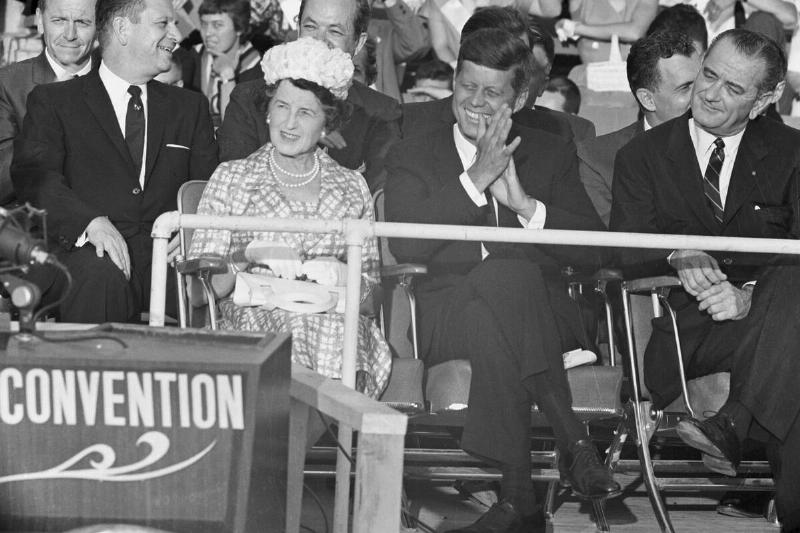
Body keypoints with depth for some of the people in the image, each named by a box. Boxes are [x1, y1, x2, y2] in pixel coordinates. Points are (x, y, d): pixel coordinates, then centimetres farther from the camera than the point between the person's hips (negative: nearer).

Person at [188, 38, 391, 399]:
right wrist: (254, 257, -13)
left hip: (341, 337, 1)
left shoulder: (352, 187, 17)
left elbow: (371, 281, 15)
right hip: (257, 334, -1)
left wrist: (338, 274, -7)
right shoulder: (232, 178, 12)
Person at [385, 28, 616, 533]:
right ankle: (573, 440, -34)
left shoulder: (553, 155, 17)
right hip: (446, 317, -1)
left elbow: (593, 250, 4)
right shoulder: (413, 156, 14)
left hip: (539, 314, 1)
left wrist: (525, 204, -11)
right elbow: (405, 245, -5)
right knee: (507, 271, -35)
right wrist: (474, 180, -12)